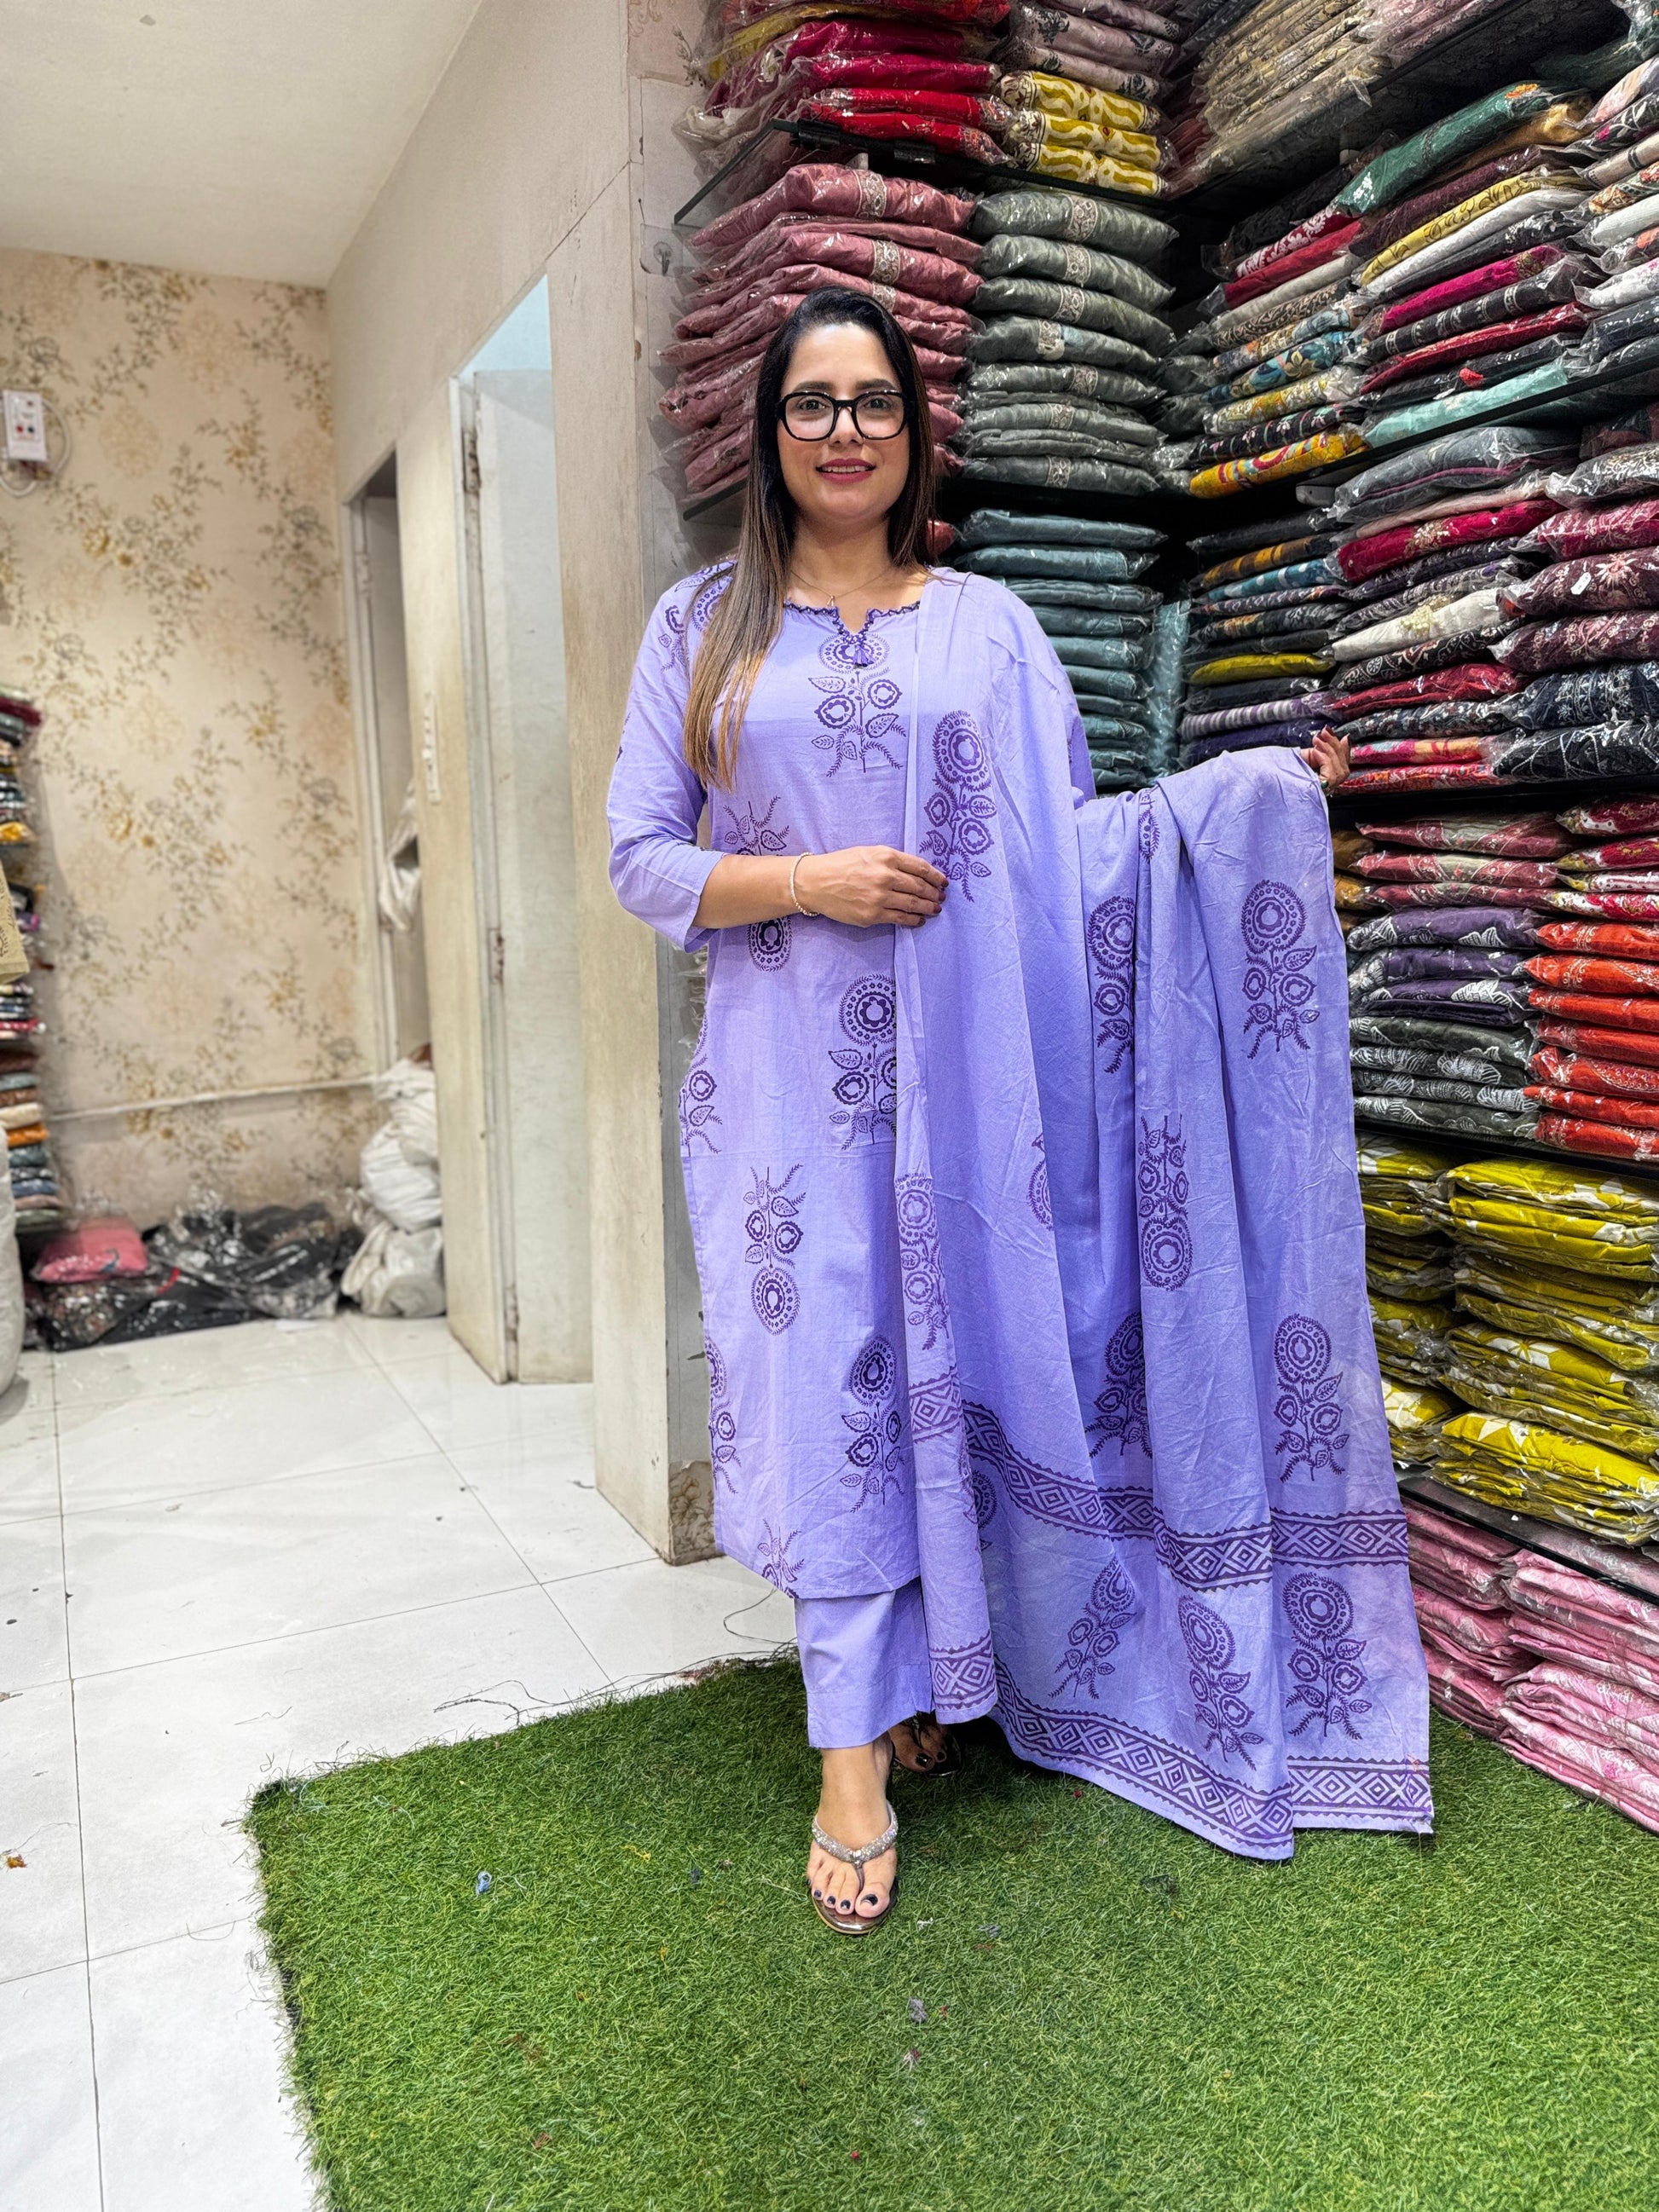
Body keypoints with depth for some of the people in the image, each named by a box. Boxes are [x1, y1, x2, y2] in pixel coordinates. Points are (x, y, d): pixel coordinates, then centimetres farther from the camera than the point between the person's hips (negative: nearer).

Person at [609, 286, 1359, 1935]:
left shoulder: (987, 622, 11)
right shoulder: (705, 623, 8)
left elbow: (1067, 833, 10)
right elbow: (639, 856, 2)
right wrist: (809, 884, -12)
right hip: (790, 1067, -1)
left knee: (960, 1358, 6)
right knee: (824, 1374, 0)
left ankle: (929, 1672, 30)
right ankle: (856, 1748, 13)